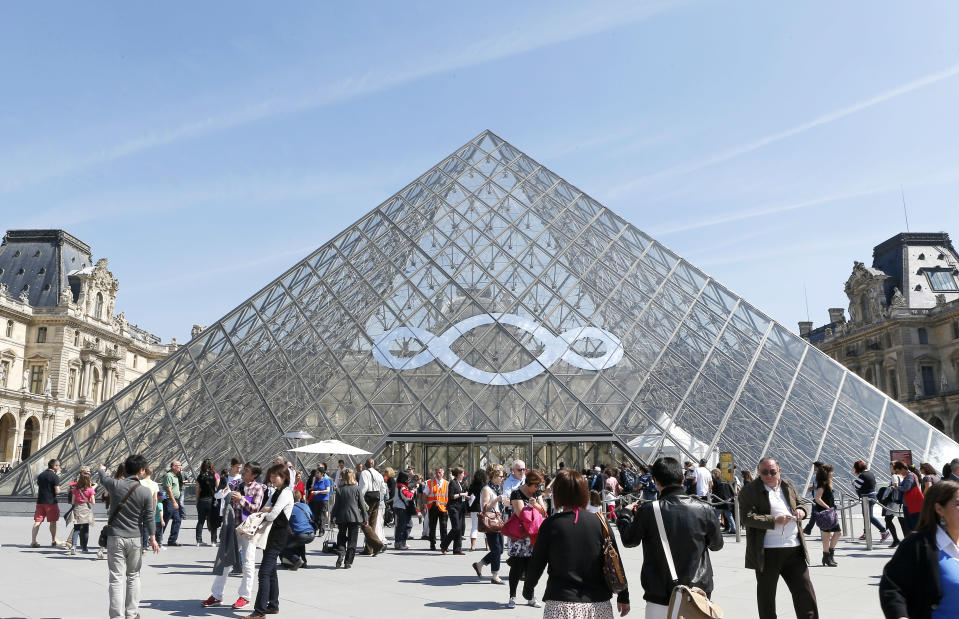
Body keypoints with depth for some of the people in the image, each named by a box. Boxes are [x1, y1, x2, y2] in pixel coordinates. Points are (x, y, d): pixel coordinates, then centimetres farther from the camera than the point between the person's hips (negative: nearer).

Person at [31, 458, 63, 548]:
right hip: (51, 502, -5)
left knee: (37, 521, 6)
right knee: (53, 521, 7)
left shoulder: (40, 475, 10)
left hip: (40, 501, 5)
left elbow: (38, 488, 16)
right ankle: (54, 541, 17)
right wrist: (59, 489, 4)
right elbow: (57, 491, -15)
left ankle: (33, 541, 1)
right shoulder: (55, 477, -11)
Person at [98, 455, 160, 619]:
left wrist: (102, 469, 41)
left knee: (117, 578, 1)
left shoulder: (115, 484, -6)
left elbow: (103, 479, 18)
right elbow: (149, 517, -3)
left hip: (115, 538, 0)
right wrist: (153, 538, 4)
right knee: (133, 576, 15)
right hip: (134, 538, 0)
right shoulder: (145, 491, -7)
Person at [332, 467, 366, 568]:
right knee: (352, 540, 5)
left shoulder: (339, 489, -2)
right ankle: (348, 562, 3)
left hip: (342, 518, 1)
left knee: (341, 537, 17)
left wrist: (334, 518, 5)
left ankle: (340, 554, -5)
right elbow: (362, 504, 0)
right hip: (355, 517, -1)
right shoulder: (357, 488, -3)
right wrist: (365, 517, 6)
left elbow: (336, 504, -1)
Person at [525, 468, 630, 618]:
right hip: (598, 605, 2)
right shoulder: (599, 523, -1)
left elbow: (536, 563, 0)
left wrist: (527, 590, 18)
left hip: (561, 605, -2)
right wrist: (623, 597, 15)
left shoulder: (550, 524, -6)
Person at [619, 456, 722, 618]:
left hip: (660, 600, -1)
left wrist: (628, 514, 21)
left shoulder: (648, 511, -13)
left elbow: (629, 541, 4)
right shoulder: (704, 509, -9)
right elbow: (717, 544, 8)